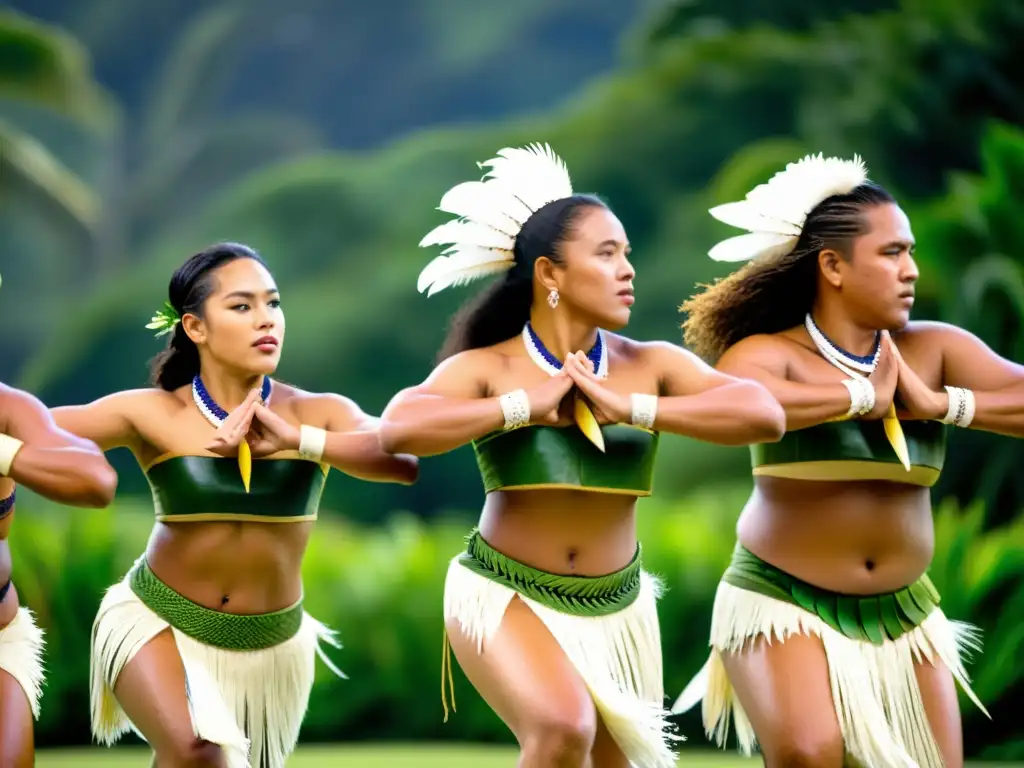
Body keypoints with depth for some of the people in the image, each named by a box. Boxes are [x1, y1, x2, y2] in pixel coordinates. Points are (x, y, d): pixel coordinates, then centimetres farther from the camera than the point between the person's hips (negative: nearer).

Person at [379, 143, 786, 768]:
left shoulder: (651, 366, -5)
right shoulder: (486, 367, -10)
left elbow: (765, 414, -18)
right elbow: (398, 429, -28)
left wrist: (631, 408, -23)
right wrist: (524, 406, -24)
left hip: (615, 609, 4)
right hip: (504, 597, -4)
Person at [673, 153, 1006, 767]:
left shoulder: (934, 350, -2)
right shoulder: (770, 353, -12)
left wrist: (941, 404, -23)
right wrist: (863, 397, -25)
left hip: (904, 610, 5)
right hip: (783, 600, -4)